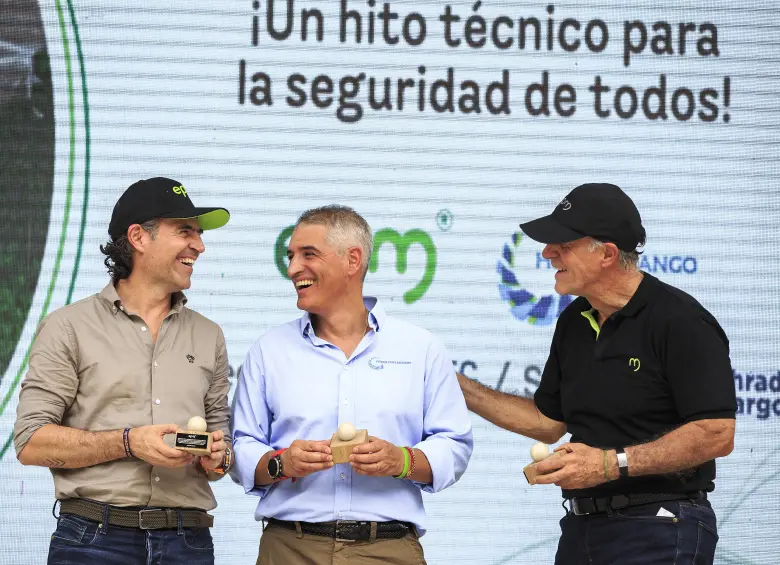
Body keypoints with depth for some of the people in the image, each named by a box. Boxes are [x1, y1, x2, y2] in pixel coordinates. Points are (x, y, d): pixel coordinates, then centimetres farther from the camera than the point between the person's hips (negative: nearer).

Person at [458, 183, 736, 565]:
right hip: (582, 529, 8)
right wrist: (456, 386, 13)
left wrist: (612, 463, -23)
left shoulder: (681, 322, -13)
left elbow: (716, 435, -19)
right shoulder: (574, 322, 12)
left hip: (659, 533, -8)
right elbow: (548, 421, 20)